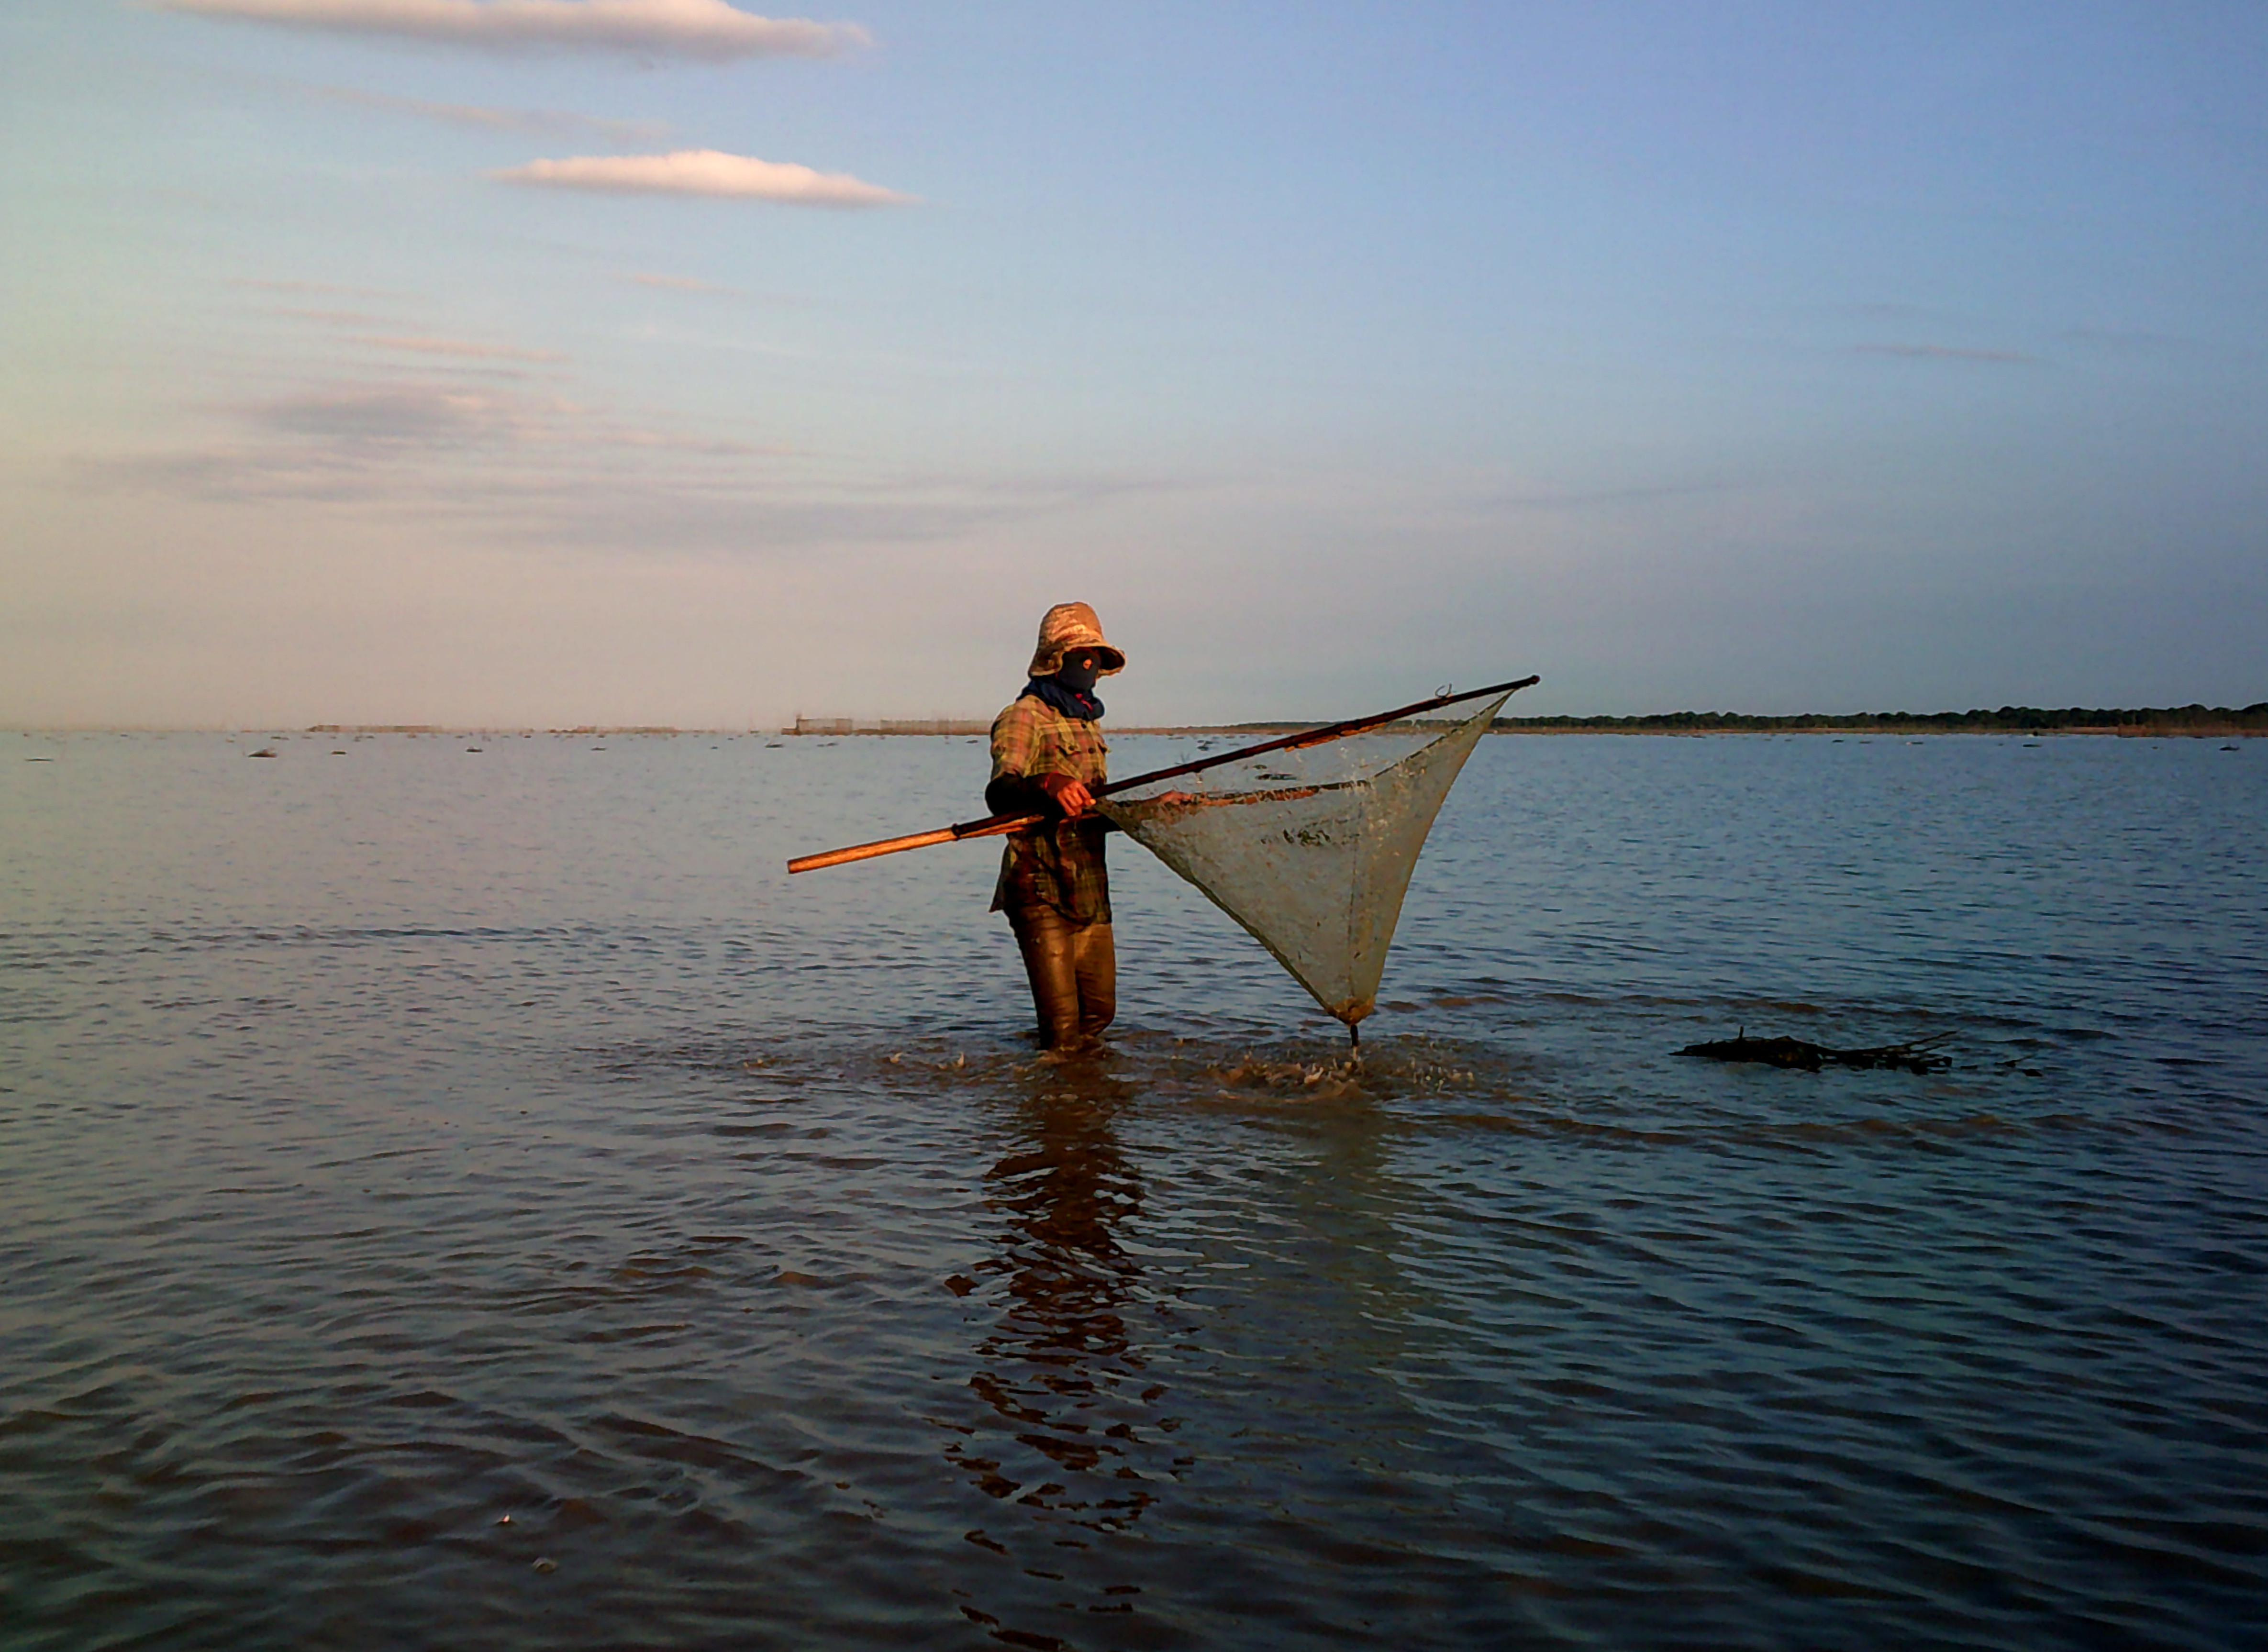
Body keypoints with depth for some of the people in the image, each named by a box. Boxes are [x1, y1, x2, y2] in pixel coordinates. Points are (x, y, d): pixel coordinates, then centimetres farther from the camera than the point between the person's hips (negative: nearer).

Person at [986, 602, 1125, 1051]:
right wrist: (1048, 785, -41)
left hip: (1089, 889, 8)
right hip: (1041, 889, -8)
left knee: (1099, 1010, 9)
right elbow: (999, 794, -23)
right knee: (1062, 1024, -10)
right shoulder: (1024, 717, -5)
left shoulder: (1087, 723, 21)